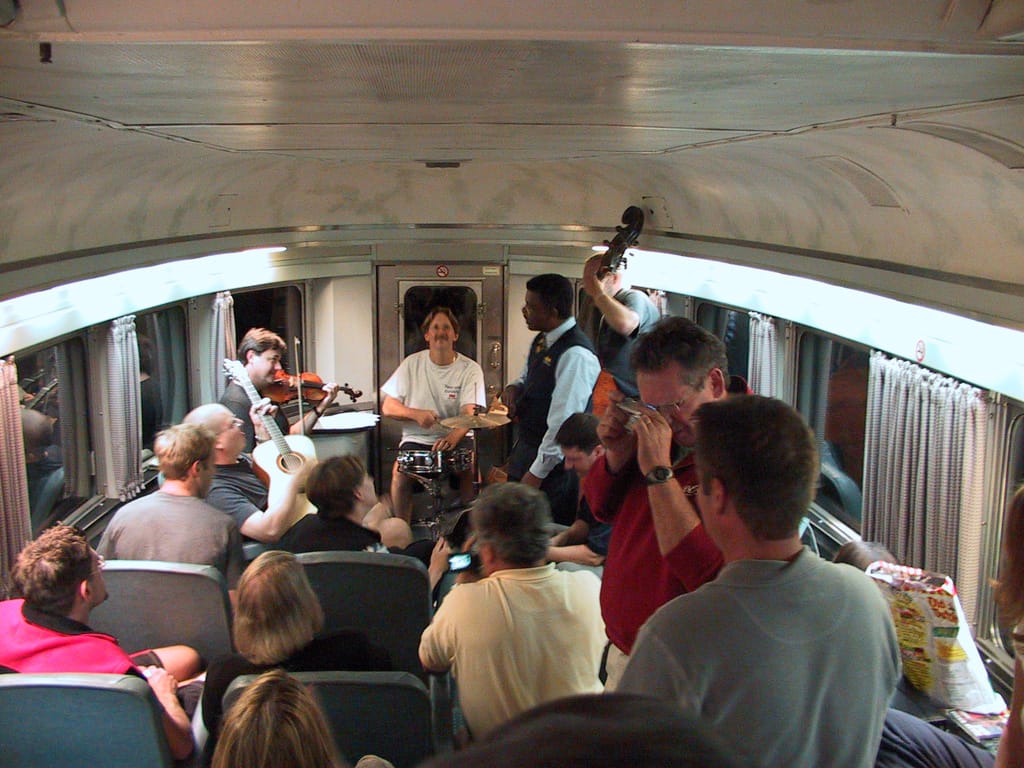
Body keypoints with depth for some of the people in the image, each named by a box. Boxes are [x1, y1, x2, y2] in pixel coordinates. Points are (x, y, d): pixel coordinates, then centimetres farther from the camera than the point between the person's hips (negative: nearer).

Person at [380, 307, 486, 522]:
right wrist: (416, 414, -16)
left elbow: (469, 413, -14)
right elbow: (387, 407, 3)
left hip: (455, 441, -1)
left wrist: (454, 436, -36)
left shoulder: (470, 369, -1)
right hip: (417, 440, 1)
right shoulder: (412, 364, 3)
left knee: (470, 468, -28)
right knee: (400, 470, -26)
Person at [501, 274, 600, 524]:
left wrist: (537, 472, -19)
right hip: (525, 452, 9)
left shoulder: (576, 355, -23)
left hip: (552, 465, -9)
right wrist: (514, 388, 0)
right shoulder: (541, 341, 6)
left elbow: (563, 423, -24)